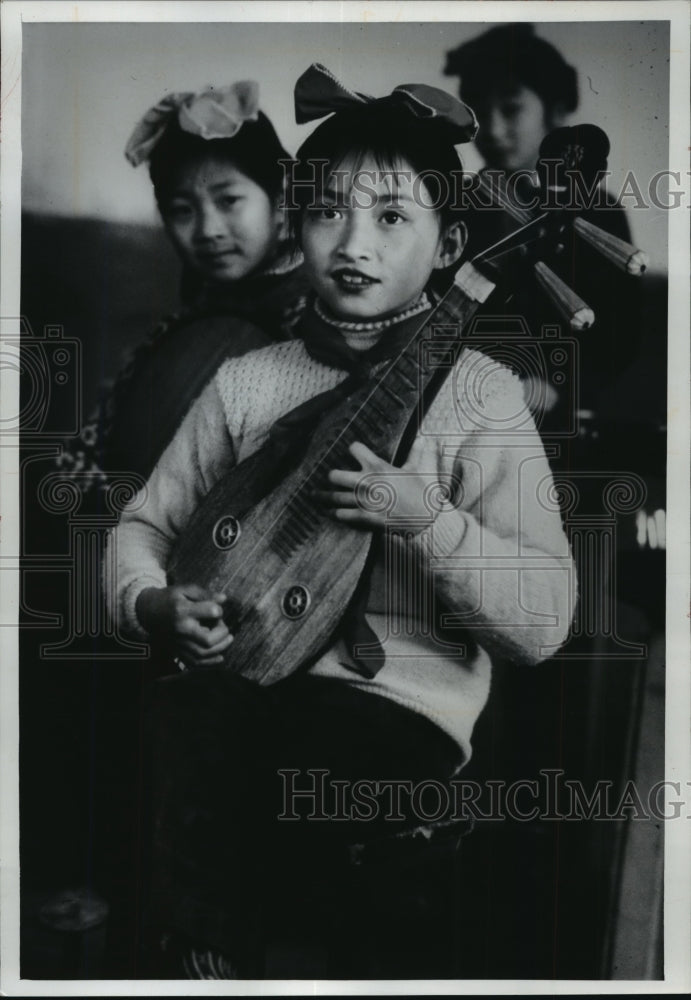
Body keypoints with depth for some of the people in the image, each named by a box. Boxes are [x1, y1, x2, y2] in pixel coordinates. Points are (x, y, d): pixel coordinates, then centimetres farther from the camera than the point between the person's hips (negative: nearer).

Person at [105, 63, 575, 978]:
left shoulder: (480, 397, -3)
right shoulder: (245, 383, 7)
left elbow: (544, 623, -8)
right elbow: (143, 527, 16)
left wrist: (424, 518, -21)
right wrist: (155, 605, -6)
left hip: (401, 707, -2)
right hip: (241, 686, 3)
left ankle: (211, 952, 0)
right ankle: (201, 954, -3)